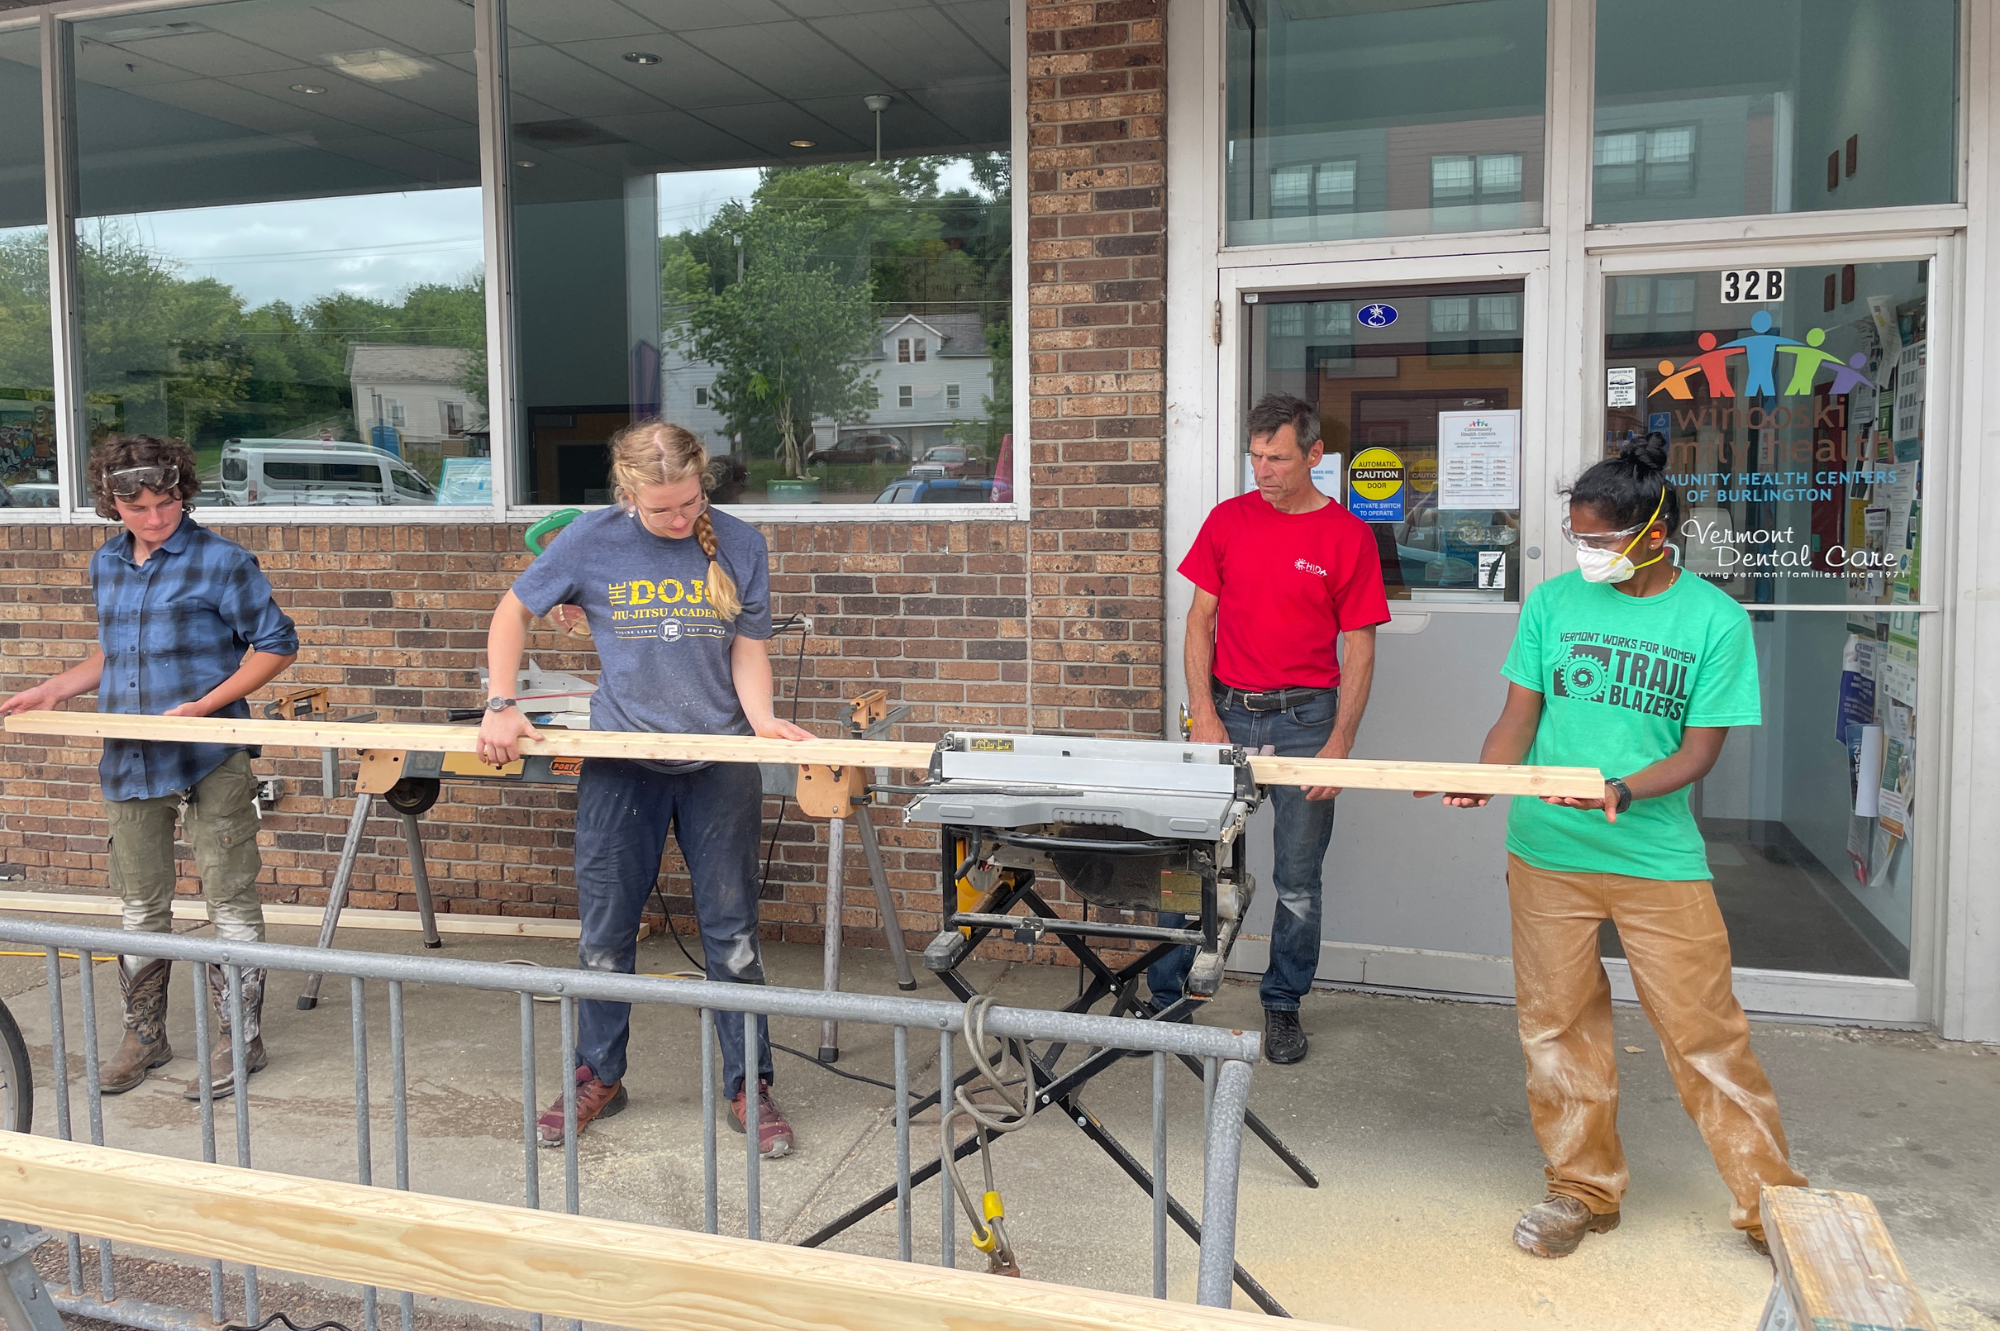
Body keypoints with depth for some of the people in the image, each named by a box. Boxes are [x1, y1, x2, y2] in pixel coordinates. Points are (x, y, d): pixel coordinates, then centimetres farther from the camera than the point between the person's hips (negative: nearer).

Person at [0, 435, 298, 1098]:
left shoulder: (221, 561, -9)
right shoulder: (106, 565, 11)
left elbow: (275, 645, -8)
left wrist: (203, 705, -15)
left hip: (211, 759, -6)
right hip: (129, 763, 6)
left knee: (230, 900, 1)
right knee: (141, 902, 15)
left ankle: (243, 1038, 12)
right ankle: (143, 1035, 29)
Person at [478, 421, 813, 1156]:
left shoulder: (739, 544, -2)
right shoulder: (594, 539, -5)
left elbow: (748, 646, 2)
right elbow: (514, 611, 6)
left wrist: (762, 719, -16)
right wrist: (500, 706, -4)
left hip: (719, 762, 0)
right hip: (620, 760, 0)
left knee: (732, 931, 4)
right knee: (605, 930, 9)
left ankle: (748, 1087, 18)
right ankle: (598, 1077, 29)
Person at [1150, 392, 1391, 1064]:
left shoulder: (1348, 535, -1)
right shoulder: (1229, 518, 5)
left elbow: (1358, 648, 0)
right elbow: (1200, 620, 6)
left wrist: (1340, 741, -8)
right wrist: (1204, 717, -3)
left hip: (1304, 718, -1)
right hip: (1225, 711, 2)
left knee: (1298, 879, 6)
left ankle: (1283, 1006, 24)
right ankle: (1163, 997, 17)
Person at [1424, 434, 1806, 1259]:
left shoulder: (1714, 619, -4)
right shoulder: (1552, 602, 3)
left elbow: (1699, 751, -6)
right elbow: (1518, 717, 4)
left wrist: (1622, 793, -24)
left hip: (1658, 859, -2)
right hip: (1546, 853, 3)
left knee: (1705, 1032, 2)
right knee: (1558, 1023, 10)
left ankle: (1772, 1205, 20)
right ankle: (1584, 1190, 27)